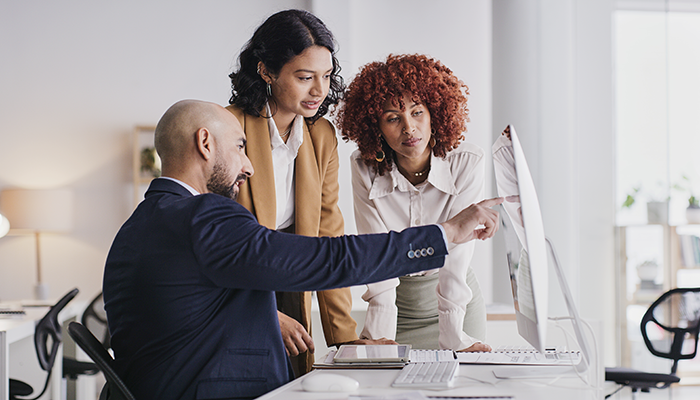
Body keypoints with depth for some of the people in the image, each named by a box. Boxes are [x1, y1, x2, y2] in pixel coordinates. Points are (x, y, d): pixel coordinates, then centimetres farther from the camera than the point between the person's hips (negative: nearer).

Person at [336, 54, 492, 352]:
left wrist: (453, 338, -30)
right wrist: (379, 335, -27)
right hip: (396, 302, 1)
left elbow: (457, 255, -22)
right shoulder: (365, 169, -13)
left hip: (459, 302, -1)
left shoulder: (466, 163, -18)